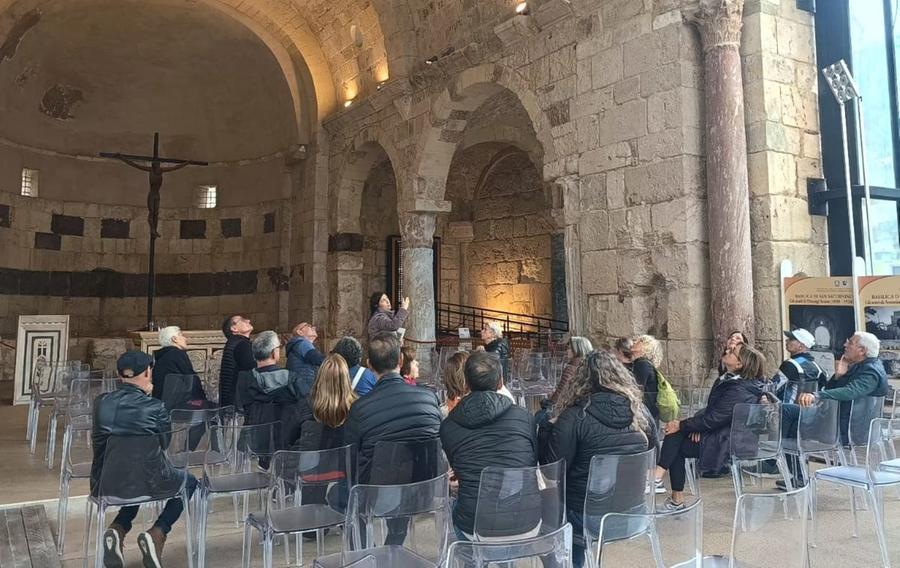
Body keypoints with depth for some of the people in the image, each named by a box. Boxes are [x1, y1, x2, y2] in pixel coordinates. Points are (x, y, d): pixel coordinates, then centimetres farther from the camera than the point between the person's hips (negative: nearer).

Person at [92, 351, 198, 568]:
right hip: (146, 483, -5)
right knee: (188, 481, 25)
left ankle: (117, 529, 14)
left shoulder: (101, 402, -3)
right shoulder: (155, 407, -14)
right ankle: (157, 533, 5)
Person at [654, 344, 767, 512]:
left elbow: (713, 419, -23)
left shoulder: (739, 391, -23)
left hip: (727, 444, -9)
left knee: (675, 441, -13)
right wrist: (698, 425, -7)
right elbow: (711, 409, 12)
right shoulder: (729, 380, 8)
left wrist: (681, 425, -16)